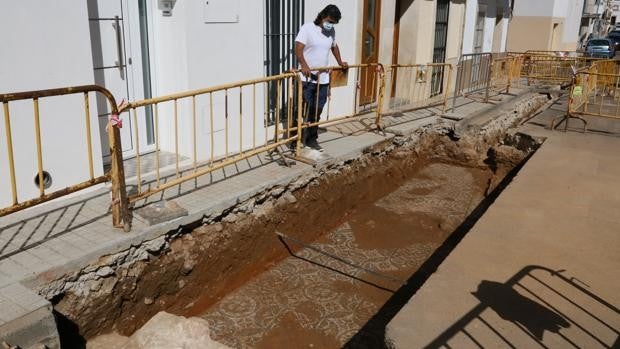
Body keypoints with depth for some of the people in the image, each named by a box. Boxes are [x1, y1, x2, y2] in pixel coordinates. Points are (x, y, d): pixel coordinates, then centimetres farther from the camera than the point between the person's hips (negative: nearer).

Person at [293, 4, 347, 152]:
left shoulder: (331, 32, 9)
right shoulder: (307, 28, -9)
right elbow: (298, 49, -18)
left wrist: (340, 62, 26)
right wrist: (304, 65, -33)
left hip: (323, 79, 6)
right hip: (306, 79, -6)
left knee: (317, 111, 10)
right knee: (303, 111, -2)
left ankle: (311, 139, 21)